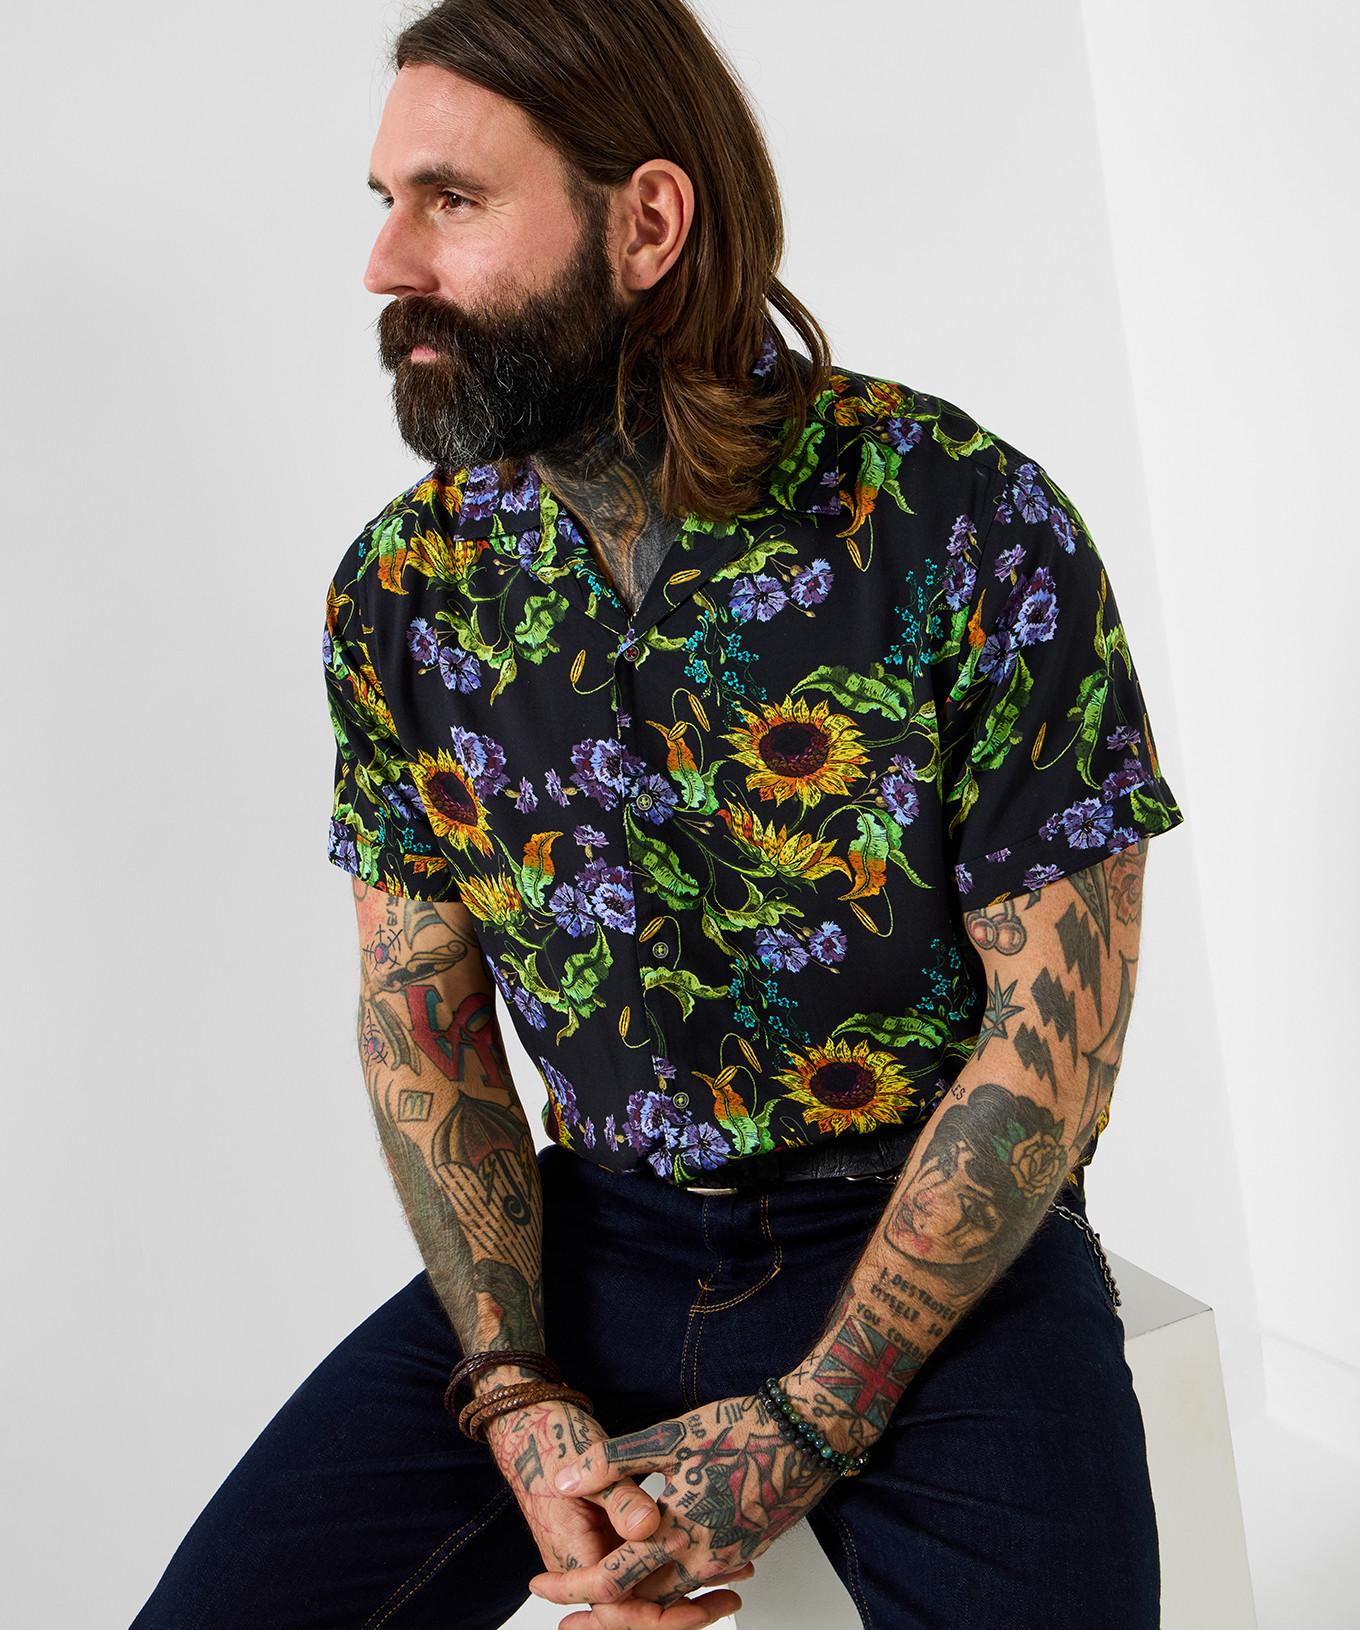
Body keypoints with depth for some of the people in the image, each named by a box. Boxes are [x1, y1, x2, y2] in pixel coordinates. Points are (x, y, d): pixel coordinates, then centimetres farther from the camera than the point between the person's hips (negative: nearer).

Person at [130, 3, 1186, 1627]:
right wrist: (516, 1395, -10)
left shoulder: (965, 520, -16)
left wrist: (806, 1427, -15)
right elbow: (419, 1006, 2)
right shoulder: (399, 585, -2)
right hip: (593, 1232, 3)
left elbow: (1059, 1022, -13)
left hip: (944, 1243, -3)